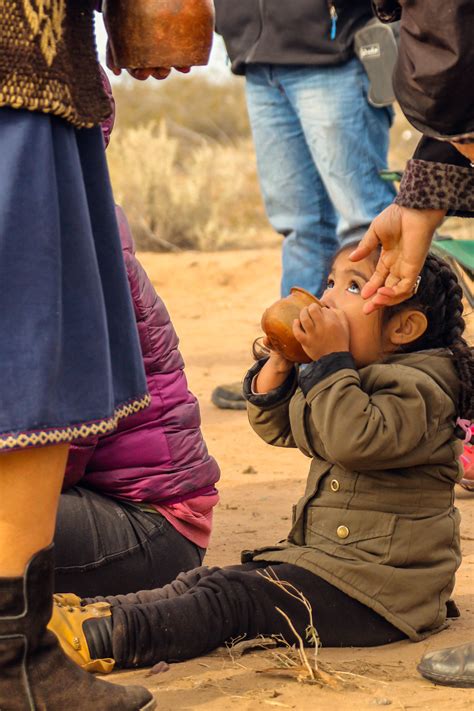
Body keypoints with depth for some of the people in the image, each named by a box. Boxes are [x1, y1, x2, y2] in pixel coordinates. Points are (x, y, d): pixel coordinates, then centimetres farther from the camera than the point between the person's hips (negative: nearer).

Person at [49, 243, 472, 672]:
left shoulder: (417, 388, -13)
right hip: (321, 557, 10)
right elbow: (275, 426, 22)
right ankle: (94, 610, -13)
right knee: (207, 583, -3)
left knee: (230, 598, -22)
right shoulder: (350, 376, 16)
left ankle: (102, 637, -32)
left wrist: (331, 360, -24)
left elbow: (356, 439, -30)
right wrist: (281, 360, 5)